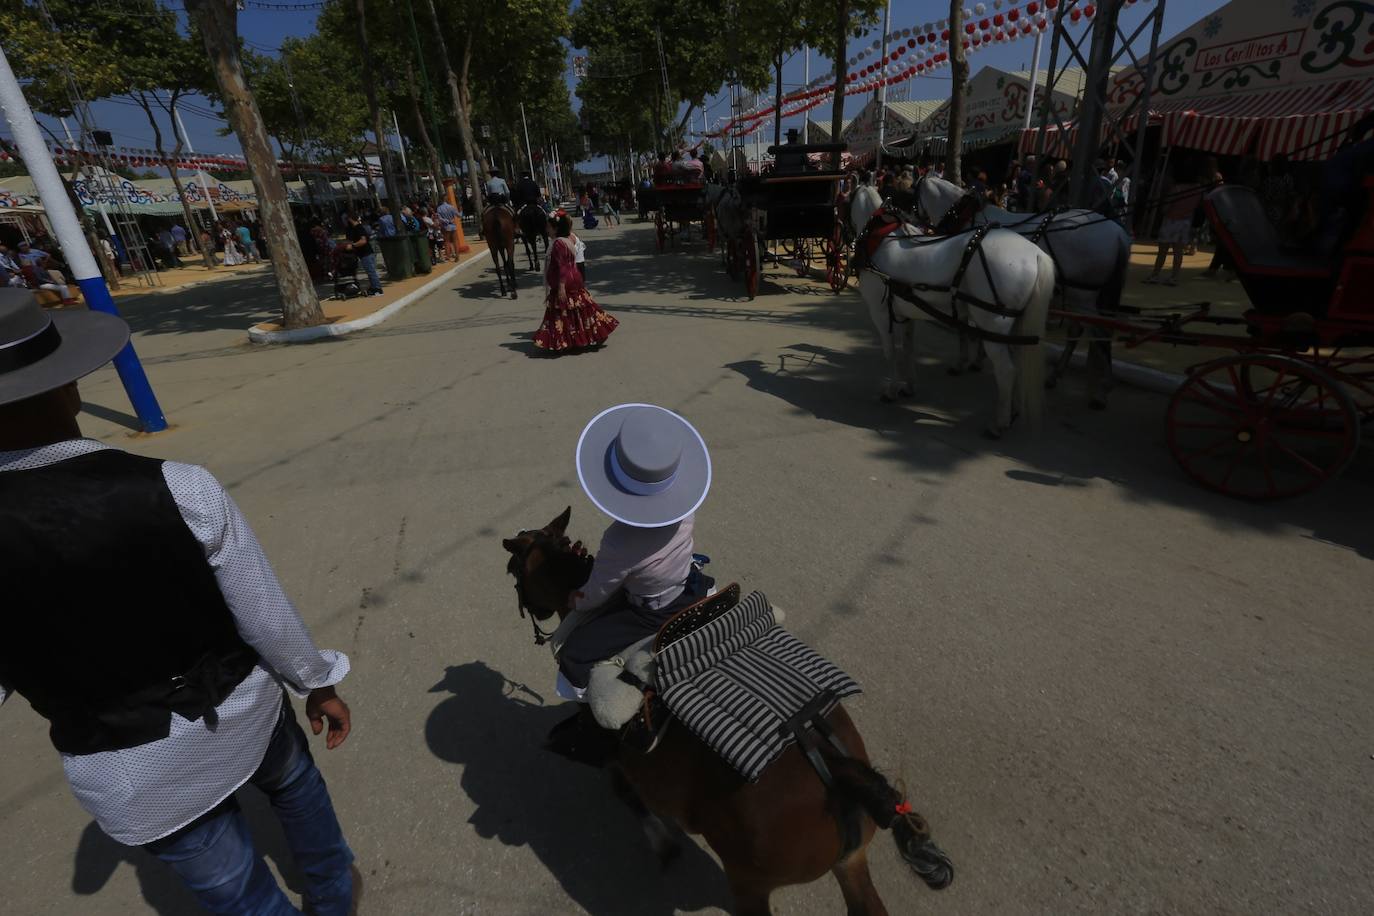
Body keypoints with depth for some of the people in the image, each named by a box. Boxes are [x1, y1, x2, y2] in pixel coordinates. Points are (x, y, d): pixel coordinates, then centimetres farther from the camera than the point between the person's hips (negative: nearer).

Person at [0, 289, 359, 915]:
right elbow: (266, 614, -14)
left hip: (133, 778, -1)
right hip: (240, 711, 1)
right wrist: (319, 684, 2)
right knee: (293, 780, 34)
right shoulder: (180, 488, -24)